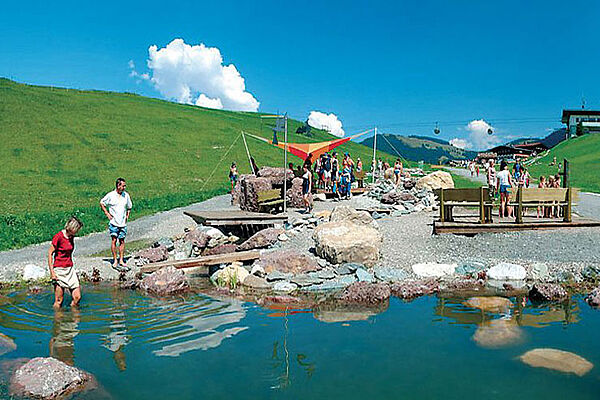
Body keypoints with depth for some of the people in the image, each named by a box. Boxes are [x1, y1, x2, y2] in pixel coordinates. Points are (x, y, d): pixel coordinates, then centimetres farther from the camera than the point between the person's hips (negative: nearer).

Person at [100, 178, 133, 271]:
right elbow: (101, 203, 7)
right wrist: (107, 214, -1)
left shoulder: (126, 195, 5)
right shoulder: (110, 195, -5)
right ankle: (115, 261, -1)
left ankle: (121, 260, 11)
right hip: (113, 222, -3)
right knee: (114, 240, -7)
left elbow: (129, 207, 20)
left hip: (123, 223, 3)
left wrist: (127, 216, 9)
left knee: (122, 241, 5)